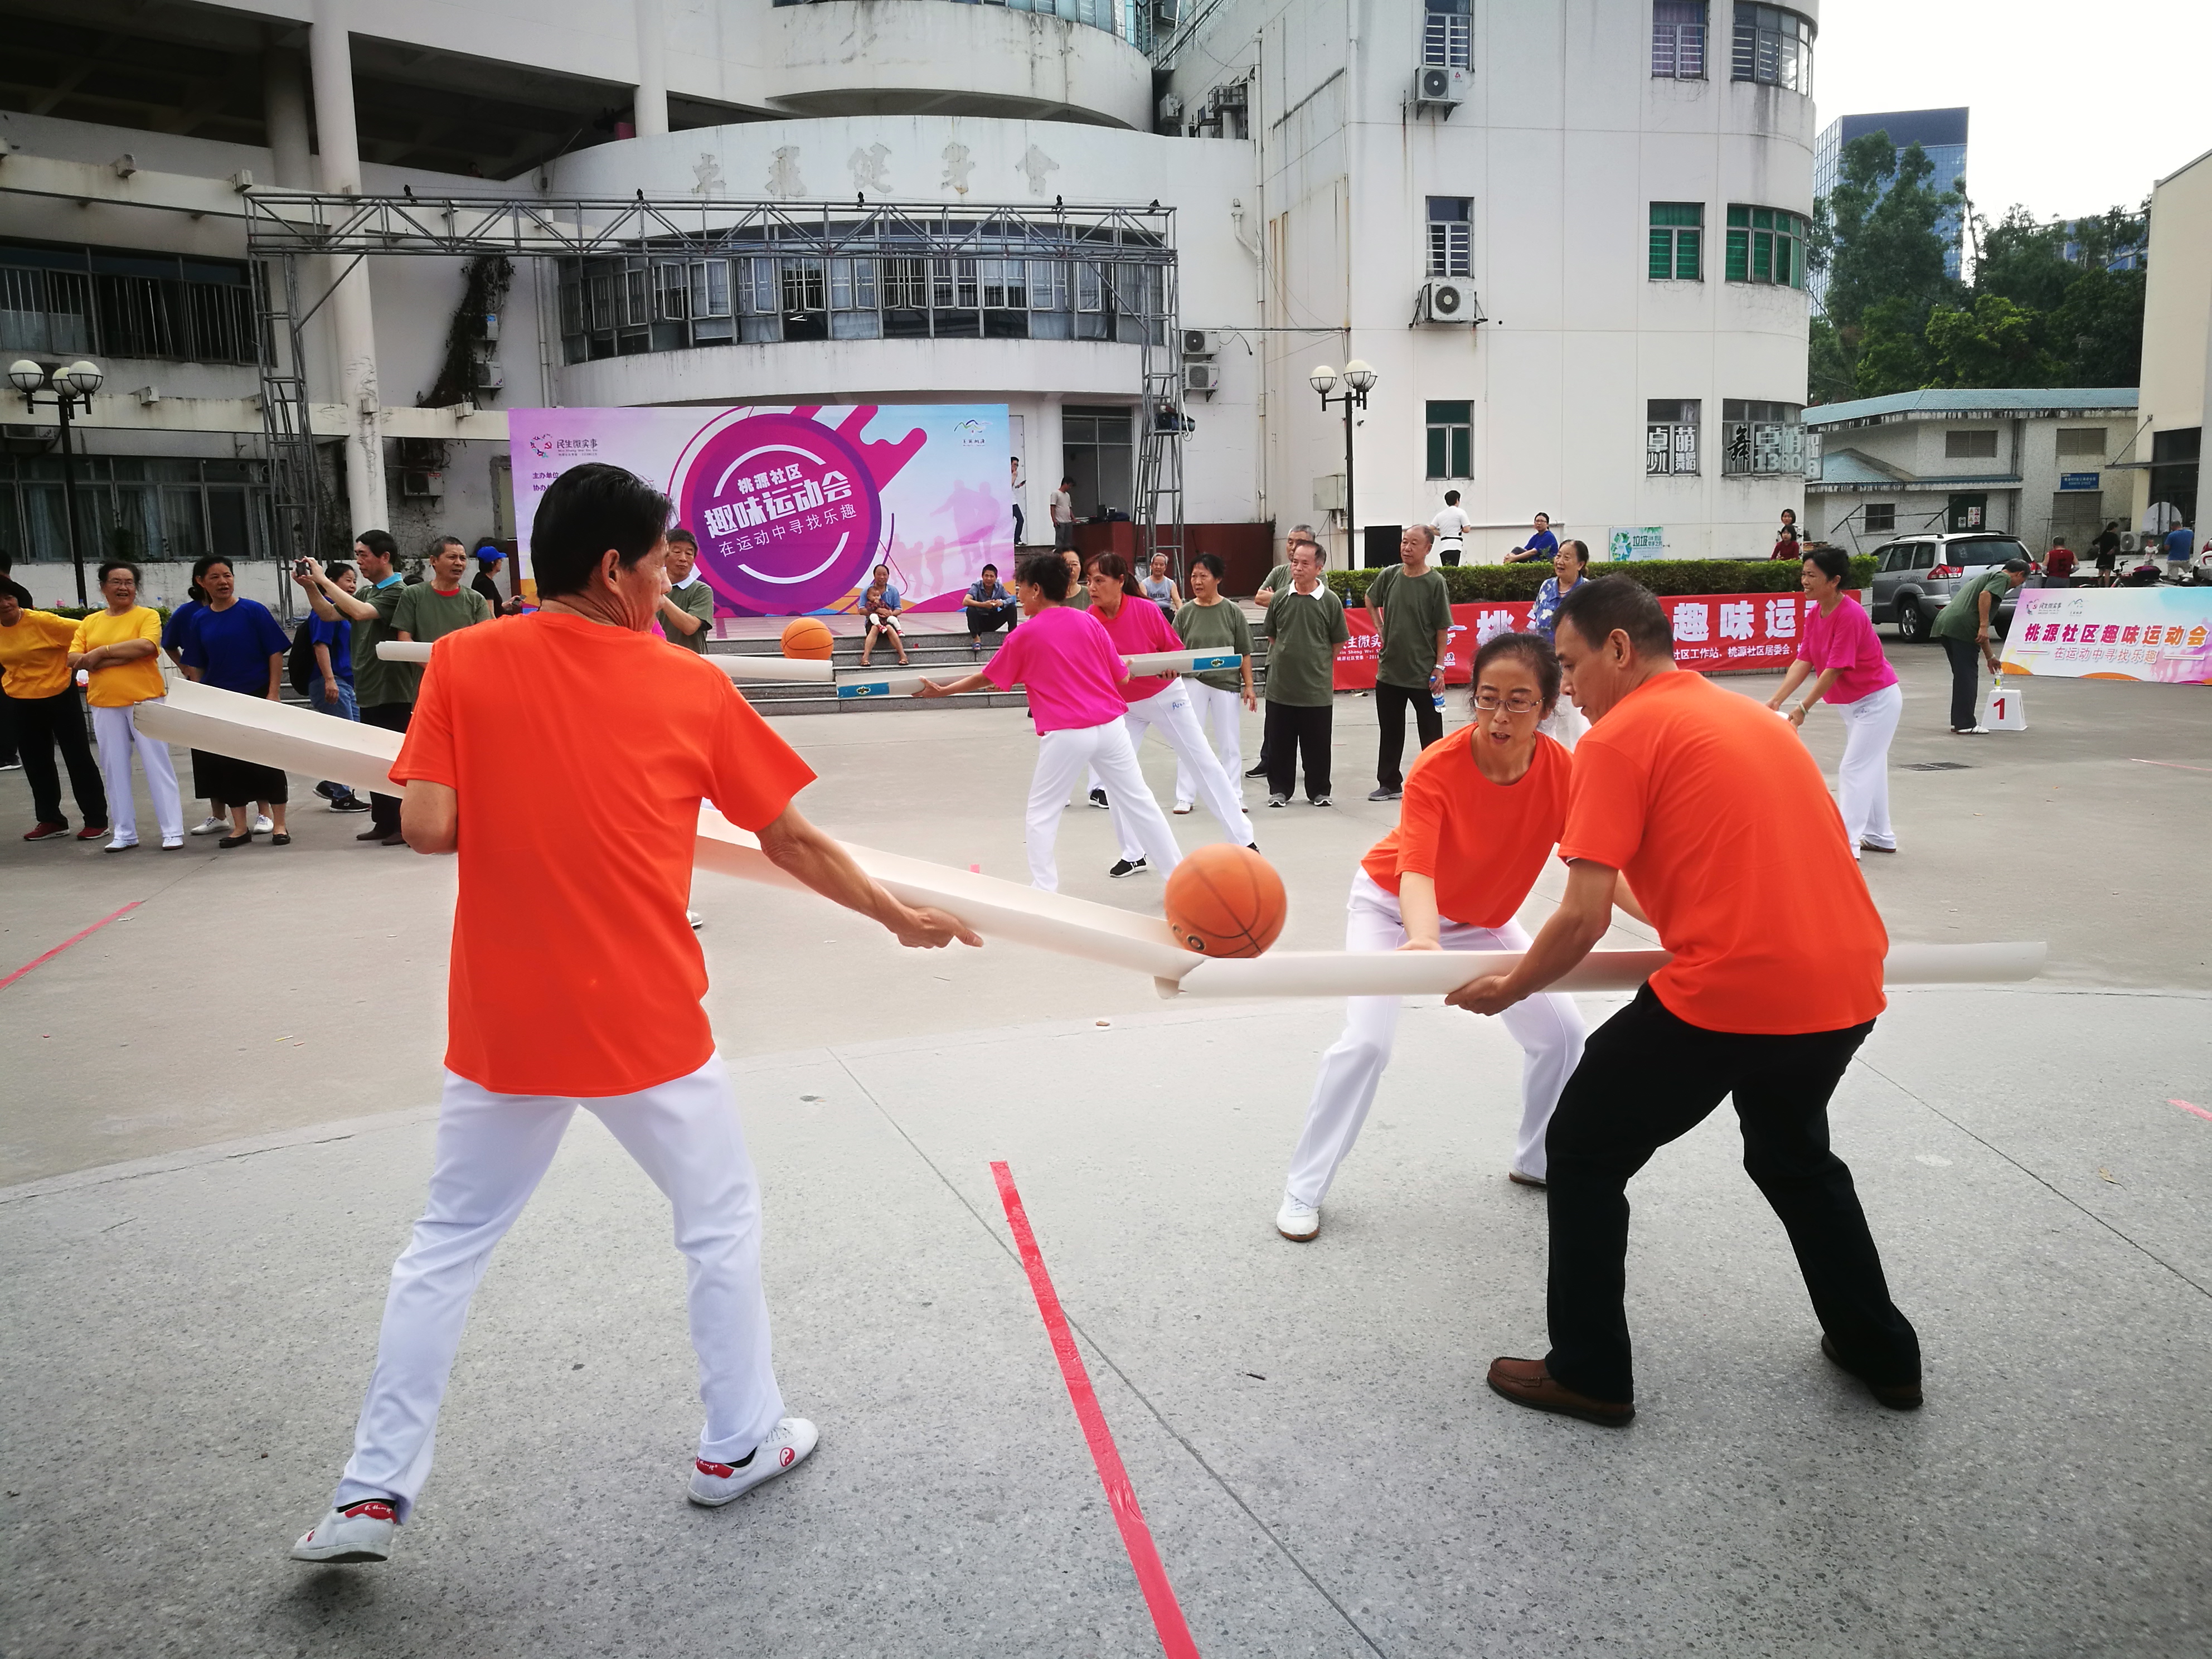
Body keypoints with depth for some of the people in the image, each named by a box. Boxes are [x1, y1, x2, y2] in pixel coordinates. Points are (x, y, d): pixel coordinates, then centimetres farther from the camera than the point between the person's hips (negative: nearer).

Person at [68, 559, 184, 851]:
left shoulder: (147, 616, 1)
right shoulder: (90, 622, 12)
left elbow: (147, 646, -18)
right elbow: (73, 659, 1)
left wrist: (102, 652, -12)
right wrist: (122, 657, -12)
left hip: (145, 701, -4)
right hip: (105, 706, 4)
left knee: (157, 765, -3)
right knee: (115, 769, 8)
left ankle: (173, 831, -1)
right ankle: (124, 833, 15)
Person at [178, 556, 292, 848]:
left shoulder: (254, 611, -5)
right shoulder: (200, 620, 5)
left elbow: (276, 654, -6)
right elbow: (196, 666, 11)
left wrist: (272, 695, -11)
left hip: (256, 697, -4)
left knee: (267, 760, 0)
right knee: (227, 763, 7)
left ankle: (279, 825, 7)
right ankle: (240, 827, 17)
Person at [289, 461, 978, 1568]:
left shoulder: (463, 662, -3)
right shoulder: (691, 688, -4)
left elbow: (426, 827, -11)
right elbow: (791, 841, 1)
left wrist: (509, 816, 11)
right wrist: (900, 917, 14)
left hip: (503, 1025, 2)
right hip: (647, 1023, -2)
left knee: (446, 1245, 18)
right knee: (720, 1223, 18)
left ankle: (371, 1495, 22)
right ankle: (738, 1445, 31)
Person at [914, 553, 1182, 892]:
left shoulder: (1024, 634, -1)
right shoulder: (1089, 623, 6)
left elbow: (985, 678, 9)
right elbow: (1122, 678, 9)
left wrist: (941, 690, 22)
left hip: (1065, 733, -3)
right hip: (1110, 724, 4)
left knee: (1041, 813, 11)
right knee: (1139, 801, 11)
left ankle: (1043, 890, 7)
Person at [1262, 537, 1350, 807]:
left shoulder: (1330, 601, -5)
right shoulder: (1279, 598, 1)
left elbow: (1339, 643, 4)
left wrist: (1317, 664, 8)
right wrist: (1287, 659, 10)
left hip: (1317, 689, -2)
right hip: (1280, 686, 2)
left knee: (1317, 745, 7)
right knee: (1279, 743, 9)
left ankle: (1319, 791, 21)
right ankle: (1279, 790, 22)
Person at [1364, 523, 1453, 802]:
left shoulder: (1436, 583, -9)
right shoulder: (1389, 575, 1)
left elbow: (1443, 630, -8)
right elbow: (1371, 602, 21)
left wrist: (1439, 667, -11)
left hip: (1424, 673, -4)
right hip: (1389, 669, 4)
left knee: (1431, 733, 5)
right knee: (1390, 731, 13)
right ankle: (1390, 783, 24)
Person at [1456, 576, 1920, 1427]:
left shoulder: (1618, 737, -5)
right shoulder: (1754, 717, 19)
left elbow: (1585, 919, -10)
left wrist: (1509, 987, 5)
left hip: (1729, 996, -8)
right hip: (1846, 988, 8)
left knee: (1583, 1152, 11)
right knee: (1794, 1155, 33)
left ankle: (1590, 1374, 18)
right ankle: (1881, 1354, 42)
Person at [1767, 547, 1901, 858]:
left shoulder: (1850, 615, -28)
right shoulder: (1814, 614, -2)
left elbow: (1835, 669, -29)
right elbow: (1803, 661, -6)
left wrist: (1803, 709, -29)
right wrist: (1777, 700, -17)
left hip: (1877, 700, -9)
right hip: (1852, 702, 9)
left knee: (1854, 768, -10)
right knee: (1870, 768, 17)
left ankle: (1846, 844, -9)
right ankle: (1880, 837, 28)